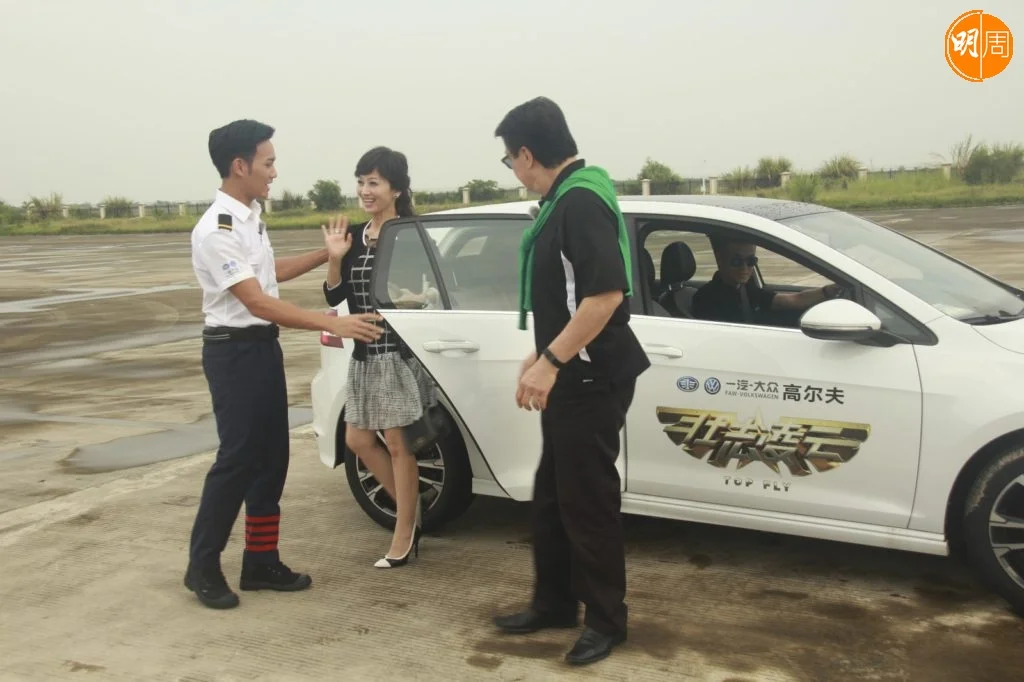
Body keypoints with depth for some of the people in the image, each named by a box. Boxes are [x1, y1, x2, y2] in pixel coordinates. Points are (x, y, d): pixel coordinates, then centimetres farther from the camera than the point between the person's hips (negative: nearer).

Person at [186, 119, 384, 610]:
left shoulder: (250, 216, 8)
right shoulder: (217, 230, -21)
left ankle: (261, 562, 21)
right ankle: (202, 566, 11)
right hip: (234, 352, -9)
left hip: (263, 347, 9)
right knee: (237, 459, -4)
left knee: (270, 457, 11)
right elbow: (259, 303, -27)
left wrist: (326, 254, 22)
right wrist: (333, 324, -31)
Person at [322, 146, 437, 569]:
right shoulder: (354, 237, 9)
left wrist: (411, 297, -28)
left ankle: (404, 535, 12)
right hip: (365, 352, 7)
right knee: (358, 440, 11)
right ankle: (411, 511, 28)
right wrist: (334, 259, -9)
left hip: (401, 349, -7)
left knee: (398, 443, 0)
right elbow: (334, 297, 6)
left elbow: (430, 290, -9)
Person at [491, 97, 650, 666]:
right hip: (568, 377, 10)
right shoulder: (564, 199, 13)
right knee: (553, 495, 17)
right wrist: (542, 357, 21)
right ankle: (555, 603, 30)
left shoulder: (581, 200, -19)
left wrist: (550, 362, -26)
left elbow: (606, 294, -29)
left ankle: (606, 620, 15)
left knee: (588, 501, 1)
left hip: (591, 380, -10)